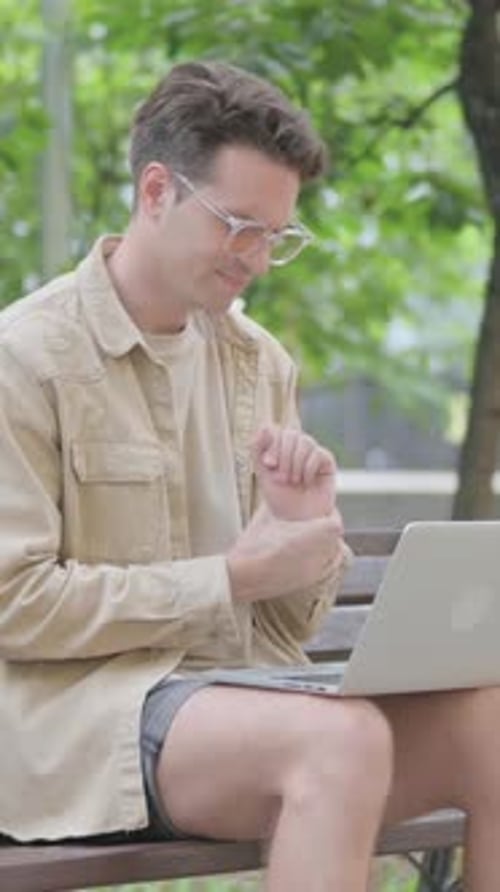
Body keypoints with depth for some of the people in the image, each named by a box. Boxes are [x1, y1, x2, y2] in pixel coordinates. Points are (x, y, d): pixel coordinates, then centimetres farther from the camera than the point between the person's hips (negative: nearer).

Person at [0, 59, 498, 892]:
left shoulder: (259, 363, 15)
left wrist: (307, 533, -5)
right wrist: (232, 578, -13)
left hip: (246, 693, 6)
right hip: (80, 708, -6)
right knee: (341, 740, -34)